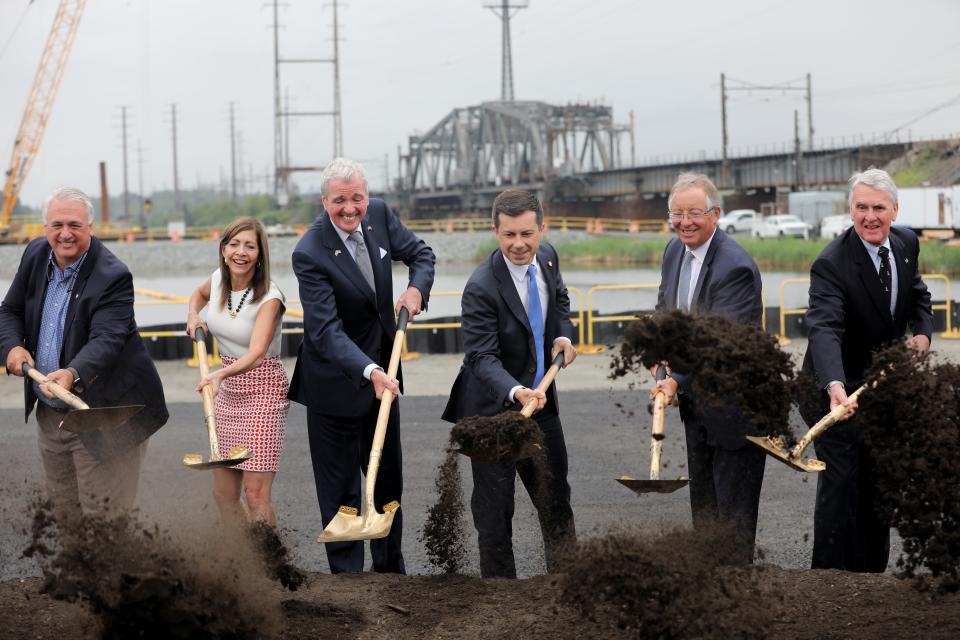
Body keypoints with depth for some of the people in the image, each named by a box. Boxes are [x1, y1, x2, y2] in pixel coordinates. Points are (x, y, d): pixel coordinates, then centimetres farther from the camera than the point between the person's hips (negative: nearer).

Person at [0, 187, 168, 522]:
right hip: (49, 414, 7)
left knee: (104, 513, -3)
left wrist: (72, 374, -50)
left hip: (103, 415, -7)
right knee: (63, 509, 18)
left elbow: (106, 340, -30)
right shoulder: (35, 255, 2)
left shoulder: (113, 277, -20)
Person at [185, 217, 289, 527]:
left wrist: (220, 374, -51)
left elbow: (256, 353, -34)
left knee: (256, 493, -13)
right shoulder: (219, 279, -1)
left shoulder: (269, 297, -20)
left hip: (262, 391, -7)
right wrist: (193, 316, 5)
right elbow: (199, 294, 26)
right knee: (223, 493, 11)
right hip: (228, 391, 7)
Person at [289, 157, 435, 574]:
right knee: (340, 492, 1)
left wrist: (417, 288, -12)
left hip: (382, 374, 7)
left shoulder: (379, 215, -7)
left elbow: (420, 253, 10)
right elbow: (325, 331, -31)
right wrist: (369, 371, -45)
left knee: (389, 479, 19)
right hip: (336, 383, -7)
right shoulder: (310, 254, -25)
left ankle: (390, 568, 35)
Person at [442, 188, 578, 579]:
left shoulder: (547, 257, -4)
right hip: (494, 408, -7)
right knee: (494, 511, 3)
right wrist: (515, 393, -44)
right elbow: (483, 357, -28)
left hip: (540, 400, 7)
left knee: (555, 499, 18)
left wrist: (563, 335, 0)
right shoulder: (482, 288, -25)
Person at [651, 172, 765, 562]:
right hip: (696, 398, 9)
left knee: (733, 505, 0)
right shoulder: (675, 250, 2)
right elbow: (665, 309, 19)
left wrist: (678, 381, -36)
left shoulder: (735, 267, -26)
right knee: (702, 501, 20)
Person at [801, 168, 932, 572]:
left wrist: (922, 334, -7)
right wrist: (835, 388, -56)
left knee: (877, 482, 17)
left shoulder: (907, 243, -5)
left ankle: (872, 572, 30)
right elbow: (824, 330, -41)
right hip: (838, 389, -7)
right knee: (840, 480, -7)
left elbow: (917, 294, 14)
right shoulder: (831, 264, -27)